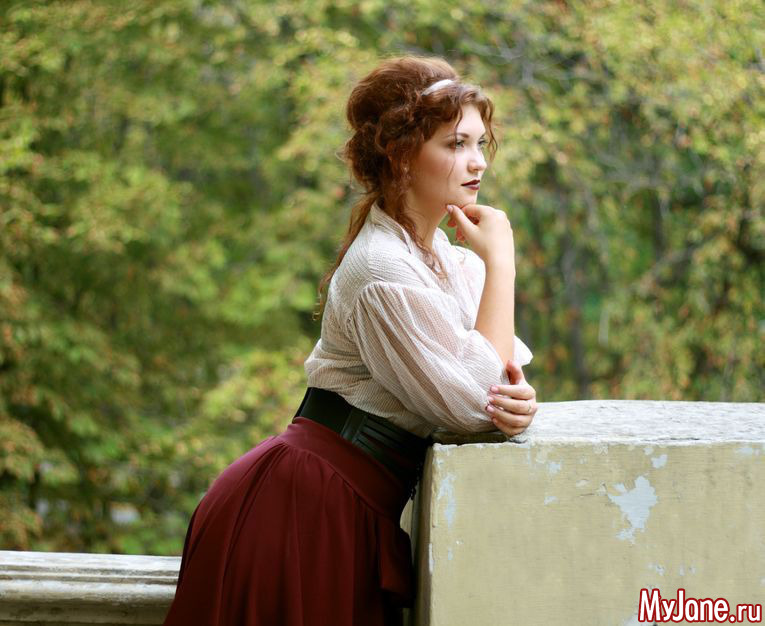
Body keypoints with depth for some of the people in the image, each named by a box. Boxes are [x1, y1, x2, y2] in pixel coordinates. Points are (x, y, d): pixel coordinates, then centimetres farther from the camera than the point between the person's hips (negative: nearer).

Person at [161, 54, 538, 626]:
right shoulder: (384, 274, -20)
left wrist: (517, 398, -19)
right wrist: (500, 262, -17)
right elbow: (469, 403, -21)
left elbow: (495, 379, 7)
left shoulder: (450, 258, 9)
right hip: (307, 508, -9)